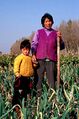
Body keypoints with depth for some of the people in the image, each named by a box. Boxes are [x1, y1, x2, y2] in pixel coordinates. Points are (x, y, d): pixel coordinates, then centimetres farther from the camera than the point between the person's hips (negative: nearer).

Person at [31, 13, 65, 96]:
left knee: (52, 79, -3)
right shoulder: (38, 32, 12)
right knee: (39, 78, -1)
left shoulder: (56, 33, 12)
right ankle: (38, 94, 6)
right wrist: (33, 54, -6)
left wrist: (60, 38, -4)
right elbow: (34, 44, 9)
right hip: (40, 59, 0)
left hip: (51, 60, 0)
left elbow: (62, 47, 13)